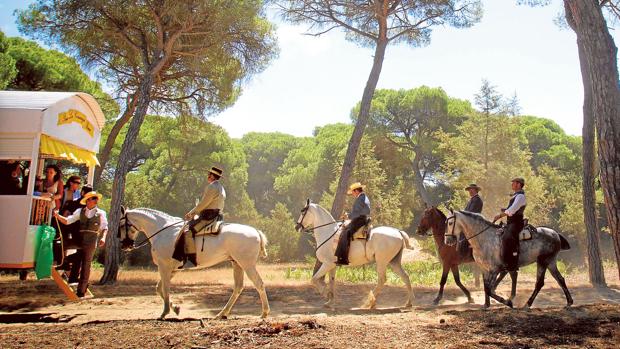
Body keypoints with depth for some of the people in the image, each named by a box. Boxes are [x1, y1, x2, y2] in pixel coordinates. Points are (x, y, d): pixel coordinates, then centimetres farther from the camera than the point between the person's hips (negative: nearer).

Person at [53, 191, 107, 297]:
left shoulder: (101, 213, 7)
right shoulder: (80, 211, 9)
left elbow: (105, 227, 9)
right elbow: (67, 221, 3)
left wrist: (103, 237, -7)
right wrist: (57, 216, -13)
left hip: (91, 241, -2)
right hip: (79, 240, 2)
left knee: (86, 265, -1)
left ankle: (81, 291, 2)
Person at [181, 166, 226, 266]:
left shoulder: (211, 187, -15)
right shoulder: (220, 188, 18)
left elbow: (202, 204, -16)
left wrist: (191, 213, -2)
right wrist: (194, 213, 18)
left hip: (207, 218, -11)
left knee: (188, 232, -18)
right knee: (189, 223, 23)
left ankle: (192, 259, -21)